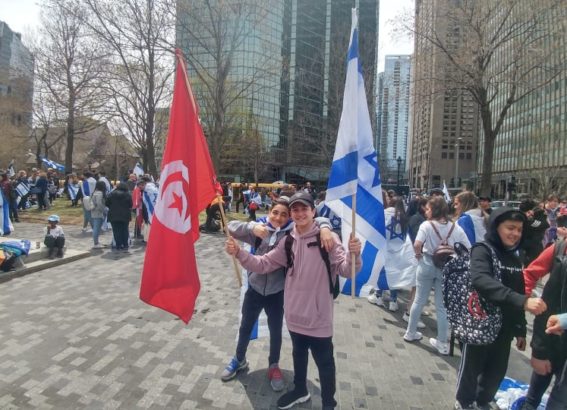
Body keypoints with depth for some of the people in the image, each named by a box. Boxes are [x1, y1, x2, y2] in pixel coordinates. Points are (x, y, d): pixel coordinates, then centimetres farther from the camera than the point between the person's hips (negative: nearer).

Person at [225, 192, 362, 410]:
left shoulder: (327, 238, -14)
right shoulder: (287, 242, 1)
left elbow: (345, 270, -21)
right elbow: (264, 263, 0)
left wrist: (353, 254, -43)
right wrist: (239, 253, -15)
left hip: (318, 316, -5)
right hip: (294, 313, 5)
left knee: (324, 362, 13)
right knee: (298, 354, 27)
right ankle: (300, 391, 51)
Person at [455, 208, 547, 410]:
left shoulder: (515, 258, 7)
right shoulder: (482, 251, -15)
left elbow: (518, 292, 12)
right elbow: (481, 281, -35)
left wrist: (521, 330, 13)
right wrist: (523, 301, -43)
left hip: (505, 327, 6)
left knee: (497, 371, 18)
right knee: (471, 368, 11)